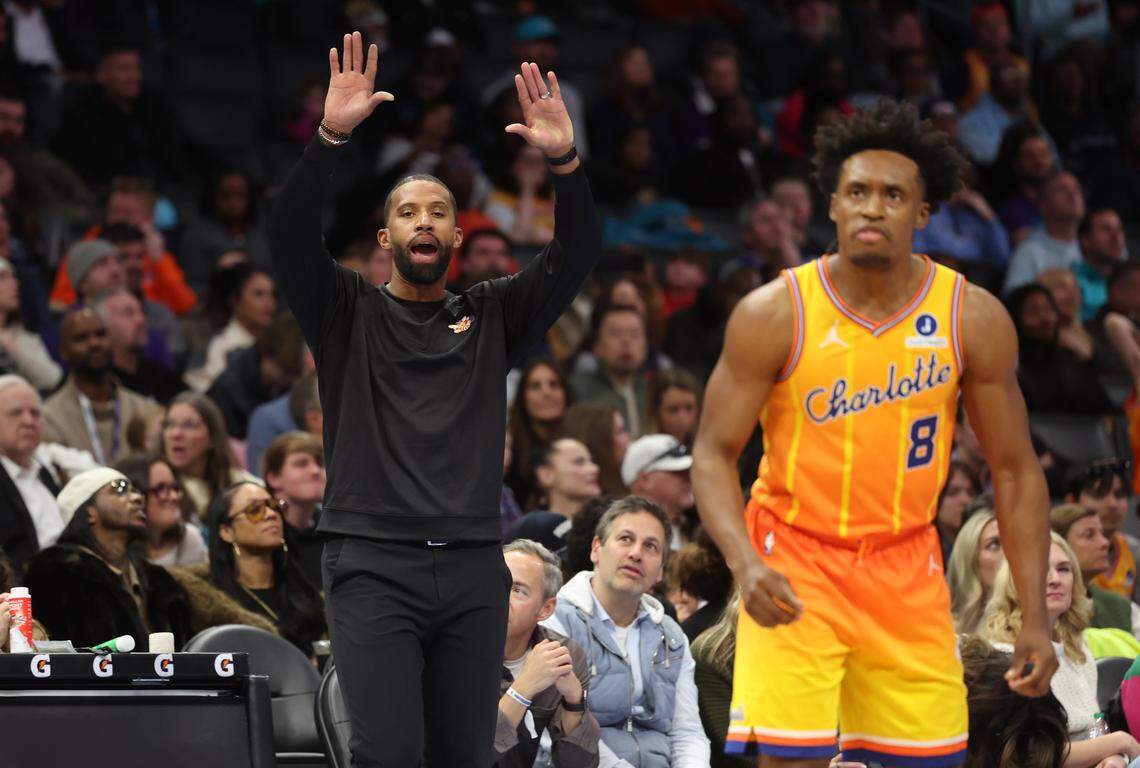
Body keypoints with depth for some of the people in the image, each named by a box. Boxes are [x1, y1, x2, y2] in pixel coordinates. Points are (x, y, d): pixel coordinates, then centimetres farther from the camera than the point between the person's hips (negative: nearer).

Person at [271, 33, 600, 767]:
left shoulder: (492, 318, 16)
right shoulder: (349, 313, 9)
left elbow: (577, 255, 3)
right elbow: (291, 234, -8)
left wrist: (565, 162, -14)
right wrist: (331, 137, -22)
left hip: (473, 568, 3)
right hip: (374, 565, -3)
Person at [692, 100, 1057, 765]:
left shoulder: (974, 319, -6)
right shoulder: (773, 314, -11)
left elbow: (1017, 470, 2)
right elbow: (715, 452, -7)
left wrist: (1036, 618, -2)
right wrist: (747, 566, -25)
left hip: (907, 567, 3)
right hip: (794, 564, -3)